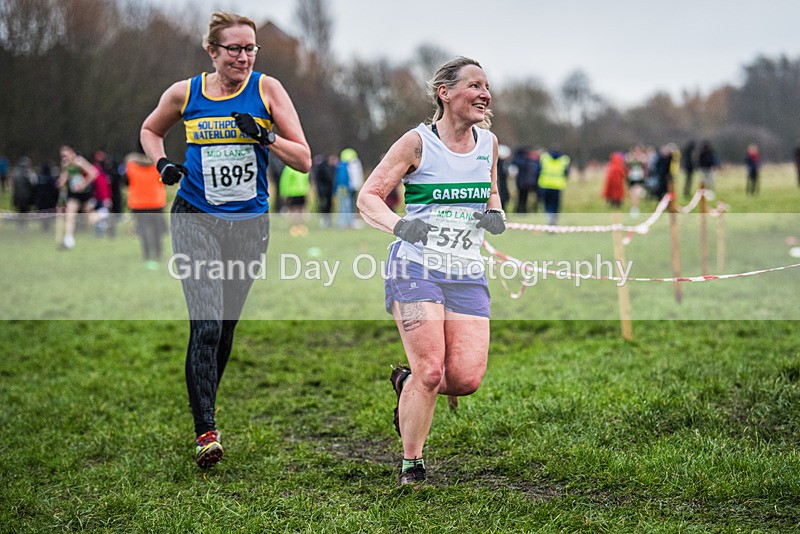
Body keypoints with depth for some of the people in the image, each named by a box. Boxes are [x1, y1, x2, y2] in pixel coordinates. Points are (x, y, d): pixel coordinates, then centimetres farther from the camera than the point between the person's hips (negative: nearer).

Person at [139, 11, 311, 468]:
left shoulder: (267, 90, -2)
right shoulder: (185, 93, 0)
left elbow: (303, 160, -3)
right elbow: (150, 130, 20)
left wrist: (264, 136, -19)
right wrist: (163, 163, 1)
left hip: (250, 223, 1)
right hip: (196, 220, -1)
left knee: (226, 327, 11)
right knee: (206, 326, -15)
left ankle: (203, 406, 33)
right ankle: (206, 431, -14)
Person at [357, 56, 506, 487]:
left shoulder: (488, 143, 9)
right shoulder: (418, 142, -5)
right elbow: (368, 197, -3)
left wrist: (496, 215, 3)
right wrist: (398, 225, -22)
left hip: (467, 274, 5)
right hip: (416, 268, -5)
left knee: (467, 377, -7)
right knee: (430, 370, -13)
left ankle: (406, 384, 26)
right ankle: (411, 466, 6)